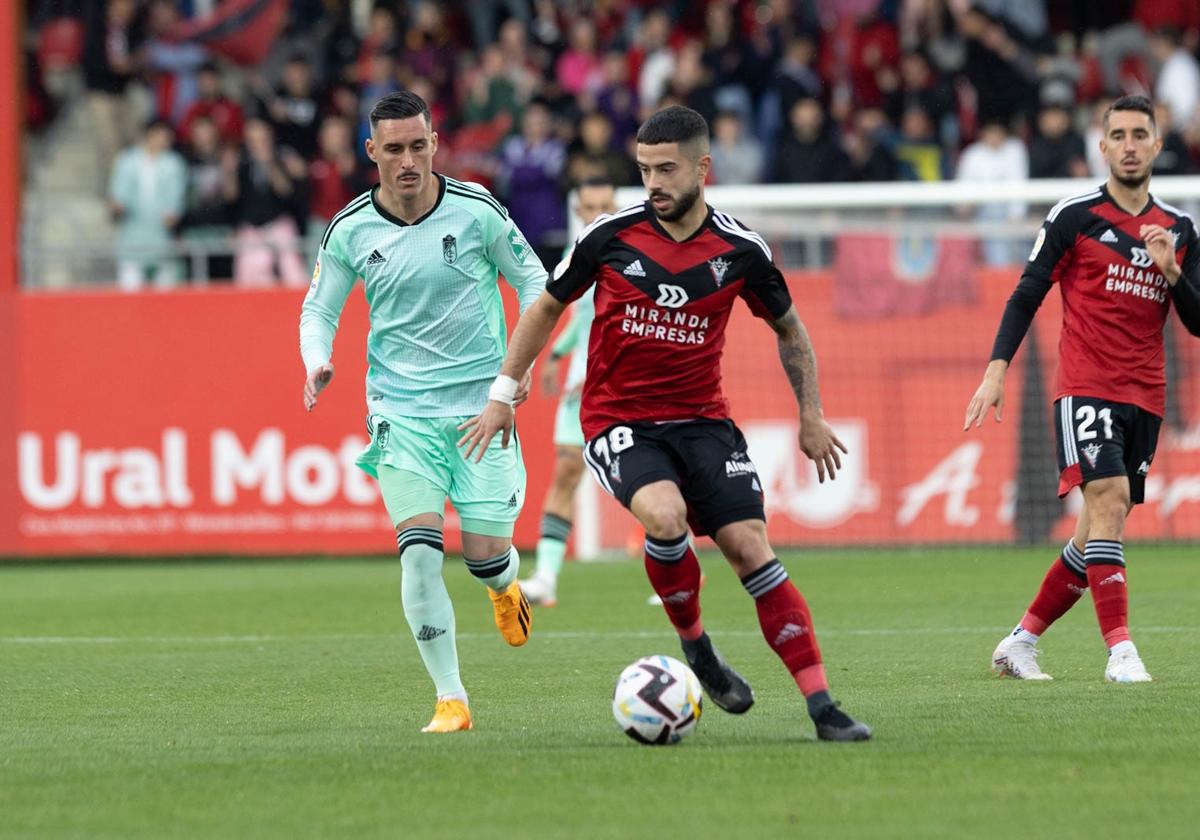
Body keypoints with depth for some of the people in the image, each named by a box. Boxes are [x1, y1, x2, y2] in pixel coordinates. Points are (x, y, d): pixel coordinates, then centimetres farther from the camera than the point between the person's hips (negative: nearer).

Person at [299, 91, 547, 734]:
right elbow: (318, 310, 10)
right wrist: (317, 363, -10)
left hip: (481, 399, 0)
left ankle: (505, 587, 40)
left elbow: (529, 277, 6)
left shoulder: (475, 211, -7)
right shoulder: (349, 231, -3)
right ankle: (450, 699, -9)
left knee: (484, 553, -1)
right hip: (400, 409, 0)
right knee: (420, 548, -16)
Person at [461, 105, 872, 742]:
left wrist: (811, 415, 14)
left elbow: (788, 328, 15)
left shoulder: (740, 251, -3)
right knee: (665, 516, -31)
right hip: (619, 420, -1)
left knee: (750, 547, -14)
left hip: (702, 419, 1)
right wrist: (502, 397, 8)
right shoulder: (611, 236, -6)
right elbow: (547, 307, 9)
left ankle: (823, 708, -13)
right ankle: (695, 648, -5)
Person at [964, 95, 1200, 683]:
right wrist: (997, 368, -10)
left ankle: (1021, 641, 19)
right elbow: (1027, 295, 0)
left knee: (1099, 529, 6)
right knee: (1108, 501, -21)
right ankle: (1119, 650, -25)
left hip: (1144, 397, 5)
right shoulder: (1075, 216, -1)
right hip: (1086, 387, -5)